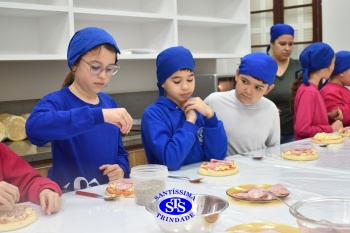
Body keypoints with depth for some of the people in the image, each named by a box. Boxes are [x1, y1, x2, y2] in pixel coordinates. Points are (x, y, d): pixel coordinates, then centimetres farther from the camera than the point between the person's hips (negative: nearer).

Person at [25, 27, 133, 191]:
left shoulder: (110, 103, 8)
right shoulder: (57, 101, -8)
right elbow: (34, 127, -31)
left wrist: (121, 169, -5)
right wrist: (99, 115, -36)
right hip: (68, 198, -3)